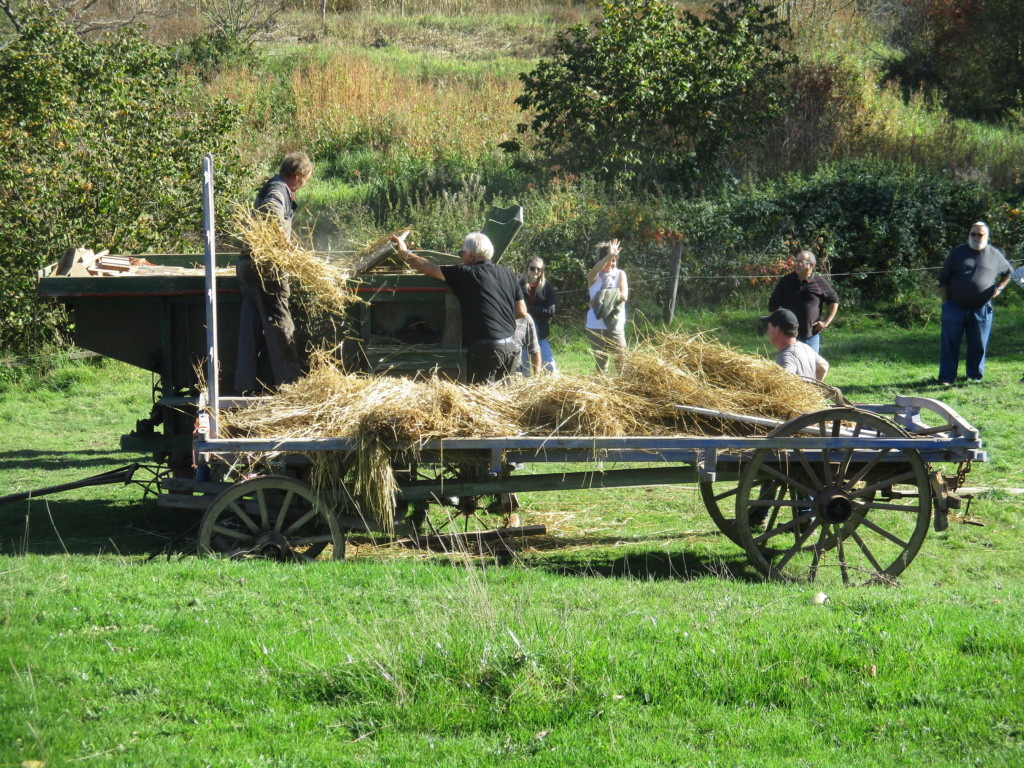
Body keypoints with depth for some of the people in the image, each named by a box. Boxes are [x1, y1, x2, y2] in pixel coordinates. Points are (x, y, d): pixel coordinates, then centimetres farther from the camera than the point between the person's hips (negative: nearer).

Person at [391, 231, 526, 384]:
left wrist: (403, 252, 20)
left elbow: (427, 268, 5)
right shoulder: (507, 274, 12)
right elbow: (521, 312, 14)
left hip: (486, 349, -6)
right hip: (511, 347, 6)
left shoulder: (466, 274, -4)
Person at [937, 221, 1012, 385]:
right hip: (955, 308, -1)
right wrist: (945, 301, 1)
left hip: (981, 309, 1)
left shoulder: (995, 255, 6)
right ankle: (946, 378, 3)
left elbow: (1008, 272, 24)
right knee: (950, 343, -1)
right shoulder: (958, 253, 4)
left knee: (978, 344, 6)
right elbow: (943, 278, 7)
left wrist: (999, 287, 8)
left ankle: (975, 375, 20)